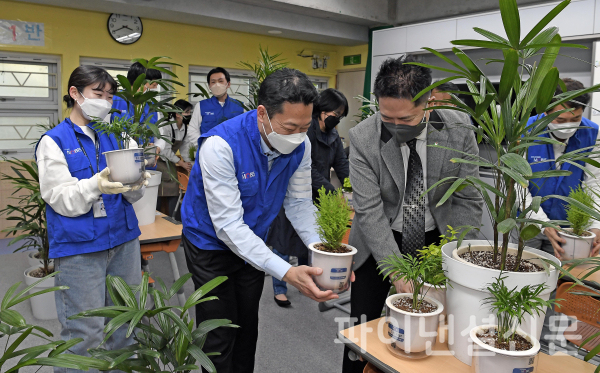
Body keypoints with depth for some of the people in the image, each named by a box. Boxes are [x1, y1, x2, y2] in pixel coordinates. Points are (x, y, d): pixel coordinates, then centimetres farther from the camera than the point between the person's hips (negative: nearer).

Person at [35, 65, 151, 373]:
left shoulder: (112, 138, 12)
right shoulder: (54, 141, -2)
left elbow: (131, 196, 10)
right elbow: (60, 200, -10)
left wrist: (134, 182, -12)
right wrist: (96, 186, -27)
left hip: (123, 240, 5)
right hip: (79, 246, -5)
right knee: (85, 332, 0)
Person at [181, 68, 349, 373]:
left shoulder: (300, 146, -16)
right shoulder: (220, 145, -33)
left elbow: (299, 203, -8)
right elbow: (229, 224, -34)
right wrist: (286, 272, -42)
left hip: (253, 242, 5)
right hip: (212, 243, -4)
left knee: (247, 328, 20)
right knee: (220, 338, 7)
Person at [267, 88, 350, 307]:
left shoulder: (333, 136, 6)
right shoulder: (304, 130, -20)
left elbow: (342, 165, 3)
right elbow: (307, 169, -24)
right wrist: (332, 191, -26)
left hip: (314, 198, 8)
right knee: (285, 241, 3)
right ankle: (279, 289, 16)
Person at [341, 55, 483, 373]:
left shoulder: (458, 129, -14)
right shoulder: (363, 138, -19)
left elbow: (467, 201, -9)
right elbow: (369, 211, -20)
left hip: (434, 239, 1)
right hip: (379, 242, -1)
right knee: (361, 331, 6)